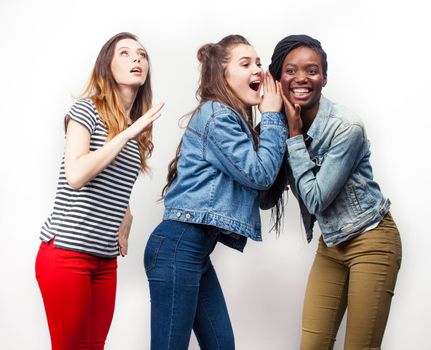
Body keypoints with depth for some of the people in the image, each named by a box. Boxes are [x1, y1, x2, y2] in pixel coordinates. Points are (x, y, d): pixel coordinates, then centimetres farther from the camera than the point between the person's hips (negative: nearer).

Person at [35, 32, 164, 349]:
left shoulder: (138, 128, 15)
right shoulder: (87, 109, -5)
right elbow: (75, 176, -20)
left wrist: (124, 227, 10)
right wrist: (127, 133, -17)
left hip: (106, 258, 7)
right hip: (66, 252, -7)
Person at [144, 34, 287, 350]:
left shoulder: (232, 120, 19)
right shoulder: (216, 115, -9)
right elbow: (260, 173, -11)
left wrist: (271, 118, 8)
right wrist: (273, 116, -1)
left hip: (197, 251, 10)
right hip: (178, 246, -10)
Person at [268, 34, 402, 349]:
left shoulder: (346, 128, -22)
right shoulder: (285, 124, -3)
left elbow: (316, 199, -21)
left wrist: (294, 136, -20)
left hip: (370, 243, -6)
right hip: (331, 245, 6)